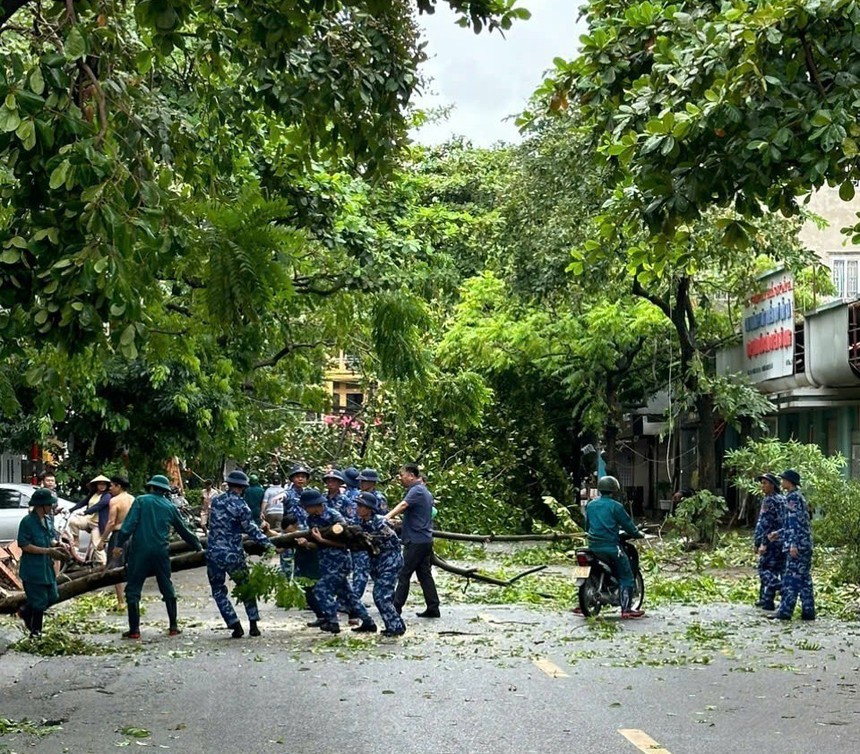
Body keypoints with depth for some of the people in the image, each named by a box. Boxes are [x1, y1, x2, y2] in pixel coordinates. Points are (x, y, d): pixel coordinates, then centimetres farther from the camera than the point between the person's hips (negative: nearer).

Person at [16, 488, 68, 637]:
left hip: (47, 567, 8)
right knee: (39, 601, 1)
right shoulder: (27, 522, -19)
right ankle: (35, 630, 19)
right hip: (32, 569, -8)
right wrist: (48, 551, -23)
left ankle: (26, 612, 36)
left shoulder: (49, 519, 5)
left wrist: (56, 547, -4)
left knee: (52, 597, 14)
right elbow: (24, 546, -21)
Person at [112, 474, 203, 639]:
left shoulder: (141, 501, 1)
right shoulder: (170, 507, 11)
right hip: (161, 552, 3)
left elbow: (129, 524, -10)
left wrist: (119, 544, -9)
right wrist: (198, 547, 31)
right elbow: (184, 531, 19)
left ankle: (134, 630, -2)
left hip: (139, 551, -3)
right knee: (167, 588, 15)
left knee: (133, 589, 3)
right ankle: (173, 626, 16)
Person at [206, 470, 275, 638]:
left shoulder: (216, 501, 6)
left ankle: (235, 626, 2)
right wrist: (268, 544, 0)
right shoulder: (240, 505, -8)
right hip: (233, 554, -2)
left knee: (218, 591, 12)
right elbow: (251, 529, -8)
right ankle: (253, 625, 14)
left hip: (213, 553, 3)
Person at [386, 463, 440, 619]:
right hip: (426, 539, 10)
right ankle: (433, 608, 7)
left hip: (415, 540, -10)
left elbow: (403, 505, -30)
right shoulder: (425, 491, 19)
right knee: (425, 574, 9)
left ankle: (396, 607, 0)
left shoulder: (416, 490, -13)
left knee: (403, 574, -4)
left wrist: (388, 517, -45)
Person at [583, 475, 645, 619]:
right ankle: (626, 609, -6)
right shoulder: (615, 506, -10)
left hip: (593, 547, 6)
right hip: (611, 546, -6)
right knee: (626, 577, 1)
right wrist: (638, 534, 12)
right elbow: (627, 524, -5)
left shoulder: (590, 505, 9)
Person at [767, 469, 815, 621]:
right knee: (804, 579, 9)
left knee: (791, 578, -8)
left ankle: (785, 611, -7)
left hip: (797, 545, -10)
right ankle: (808, 611, 10)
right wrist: (778, 534, 29)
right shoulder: (799, 496, 19)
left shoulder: (792, 497, -10)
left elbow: (795, 522, -18)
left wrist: (793, 544, -22)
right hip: (806, 545, 10)